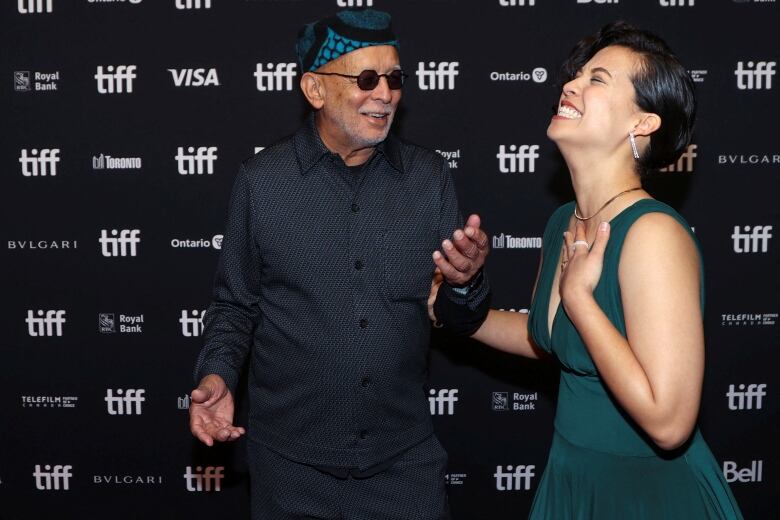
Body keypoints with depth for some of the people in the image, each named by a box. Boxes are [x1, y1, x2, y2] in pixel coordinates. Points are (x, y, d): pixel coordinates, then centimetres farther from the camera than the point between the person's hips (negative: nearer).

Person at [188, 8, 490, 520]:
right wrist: (217, 375, -14)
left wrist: (467, 282, -18)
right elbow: (236, 305, 3)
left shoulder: (430, 176, -1)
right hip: (293, 461, -1)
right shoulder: (261, 181, -6)